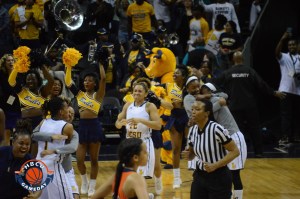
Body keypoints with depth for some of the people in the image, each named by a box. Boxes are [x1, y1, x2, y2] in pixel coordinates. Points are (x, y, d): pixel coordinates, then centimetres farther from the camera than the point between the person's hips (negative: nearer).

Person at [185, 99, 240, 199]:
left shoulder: (216, 129, -19)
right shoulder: (192, 130, 1)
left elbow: (235, 151, -16)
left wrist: (215, 165, -24)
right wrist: (188, 155, -9)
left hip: (219, 178, -6)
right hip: (200, 176, 6)